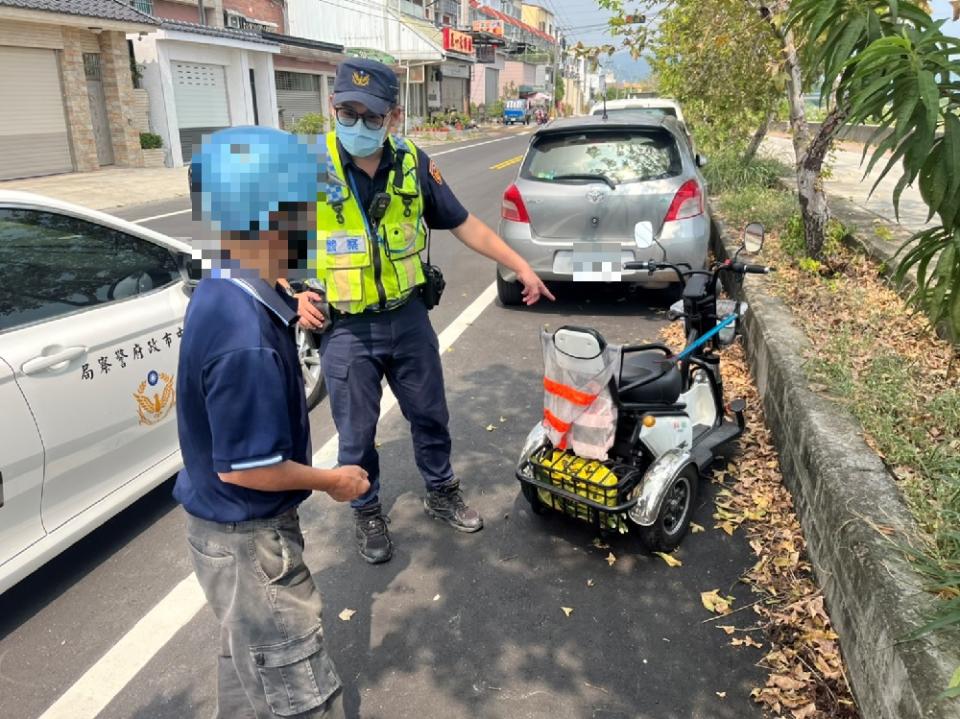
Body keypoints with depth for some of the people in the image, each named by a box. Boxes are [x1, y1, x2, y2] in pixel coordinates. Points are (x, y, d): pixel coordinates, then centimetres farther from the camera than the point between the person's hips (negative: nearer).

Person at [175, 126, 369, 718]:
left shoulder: (225, 288, -3)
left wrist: (288, 309, 14)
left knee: (249, 656, 31)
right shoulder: (247, 340, -34)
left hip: (240, 525, 10)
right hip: (247, 540, -10)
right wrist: (334, 482, -13)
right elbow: (244, 468, -27)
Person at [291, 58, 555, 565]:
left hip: (408, 317, 3)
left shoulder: (412, 163, -4)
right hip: (345, 330, -2)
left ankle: (441, 492, 42)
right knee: (357, 433, 12)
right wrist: (295, 292, -17)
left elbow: (464, 224, 4)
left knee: (430, 414, 18)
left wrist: (520, 266, 3)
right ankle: (367, 512, 36)